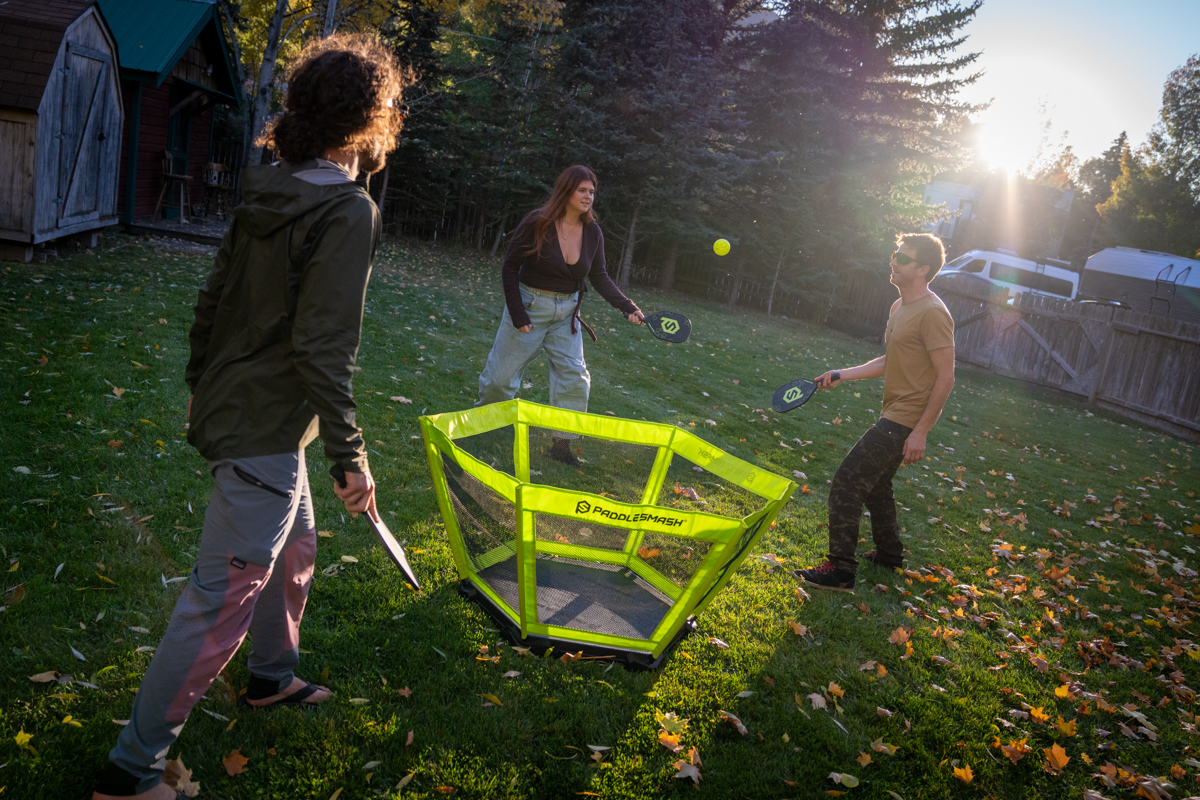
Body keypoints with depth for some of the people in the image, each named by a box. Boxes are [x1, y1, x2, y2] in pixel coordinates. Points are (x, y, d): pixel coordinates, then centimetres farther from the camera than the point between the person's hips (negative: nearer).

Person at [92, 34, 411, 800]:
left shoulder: (268, 192, 5)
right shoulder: (349, 212, -21)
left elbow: (212, 300, 11)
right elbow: (322, 351, -24)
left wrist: (202, 386, 22)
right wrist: (353, 458, -17)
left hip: (230, 409, 10)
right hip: (263, 434, -9)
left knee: (294, 549, 27)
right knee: (222, 601, 1)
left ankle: (273, 677, 48)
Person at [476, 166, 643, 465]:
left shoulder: (593, 232, -3)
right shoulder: (537, 223, -16)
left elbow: (599, 276, 7)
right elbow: (510, 267, -11)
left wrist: (627, 306, -5)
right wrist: (517, 314, -16)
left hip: (567, 312, 4)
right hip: (529, 305, -4)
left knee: (575, 378, -2)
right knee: (501, 376, 3)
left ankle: (562, 444, 10)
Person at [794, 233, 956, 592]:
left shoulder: (932, 313, -18)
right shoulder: (899, 307, 13)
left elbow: (945, 377, -20)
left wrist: (920, 431, -22)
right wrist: (842, 374, 12)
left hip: (906, 421, -10)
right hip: (894, 415, 10)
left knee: (847, 481, -12)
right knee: (874, 484, 22)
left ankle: (840, 570, -7)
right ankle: (889, 554, 41)